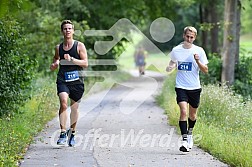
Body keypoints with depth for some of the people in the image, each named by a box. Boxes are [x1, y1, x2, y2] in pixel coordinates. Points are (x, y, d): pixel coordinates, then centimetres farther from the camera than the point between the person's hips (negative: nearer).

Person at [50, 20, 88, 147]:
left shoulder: (79, 46, 2)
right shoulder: (58, 48, 10)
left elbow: (85, 63, -4)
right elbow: (54, 63, 23)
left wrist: (71, 59, -17)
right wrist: (54, 65, -1)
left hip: (77, 80, 0)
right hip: (62, 80, 0)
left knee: (74, 108, 8)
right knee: (63, 103, -22)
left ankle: (72, 133, 28)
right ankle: (63, 133, -21)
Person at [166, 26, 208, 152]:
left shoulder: (199, 51, -2)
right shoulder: (176, 50, 1)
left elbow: (205, 70, -2)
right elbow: (172, 64, 18)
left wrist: (198, 61, -19)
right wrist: (170, 68, -6)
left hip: (195, 87, 1)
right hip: (181, 87, -1)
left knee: (192, 115, 13)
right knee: (183, 111, -19)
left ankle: (189, 133, 42)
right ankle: (184, 140, -20)